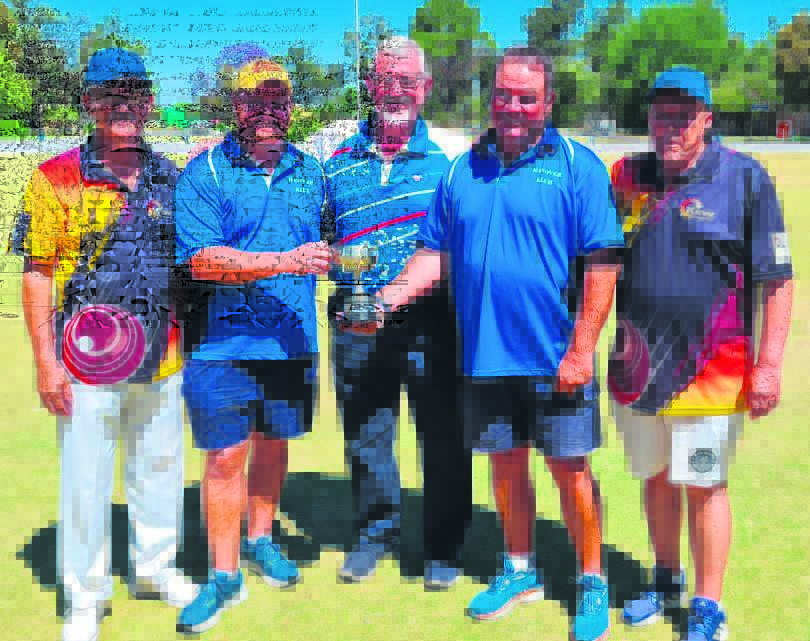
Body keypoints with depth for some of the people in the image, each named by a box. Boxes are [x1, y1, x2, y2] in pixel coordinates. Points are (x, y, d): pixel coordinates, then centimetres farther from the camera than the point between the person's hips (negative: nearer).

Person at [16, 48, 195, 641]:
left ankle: (156, 566, 37)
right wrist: (46, 361, -11)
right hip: (87, 364, -4)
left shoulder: (171, 179, 7)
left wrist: (192, 343, 12)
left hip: (163, 360, 4)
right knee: (85, 482, 4)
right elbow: (37, 274, -6)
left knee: (161, 471, 17)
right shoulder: (57, 178, -5)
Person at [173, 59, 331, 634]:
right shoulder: (204, 173, -6)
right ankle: (224, 576, 13)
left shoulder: (310, 172, 9)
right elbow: (204, 260, -18)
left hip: (293, 343, 4)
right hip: (223, 343, -4)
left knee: (273, 442, 17)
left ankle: (260, 540, 38)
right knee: (226, 455, 0)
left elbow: (323, 246, 24)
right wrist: (288, 262, -23)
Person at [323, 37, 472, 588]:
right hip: (356, 324, 3)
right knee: (364, 436, 13)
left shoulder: (444, 162, 2)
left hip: (429, 321, -3)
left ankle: (443, 547, 18)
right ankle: (375, 533, 32)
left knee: (443, 437, 2)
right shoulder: (339, 163, 10)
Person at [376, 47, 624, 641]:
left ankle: (592, 584, 21)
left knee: (570, 470, 4)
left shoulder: (578, 167, -5)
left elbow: (602, 264, -10)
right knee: (506, 466, 15)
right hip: (485, 356, 4)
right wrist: (389, 298, -5)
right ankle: (520, 571, 34)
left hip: (555, 359, -4)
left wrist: (580, 351, -15)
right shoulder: (463, 171, 9)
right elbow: (435, 254, 11)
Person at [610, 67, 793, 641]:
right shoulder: (627, 178, 6)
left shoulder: (745, 179, -6)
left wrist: (769, 364, -11)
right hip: (636, 366, 4)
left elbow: (776, 279, -7)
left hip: (709, 370, -4)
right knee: (655, 477, 17)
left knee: (703, 484, 2)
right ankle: (668, 580, 37)